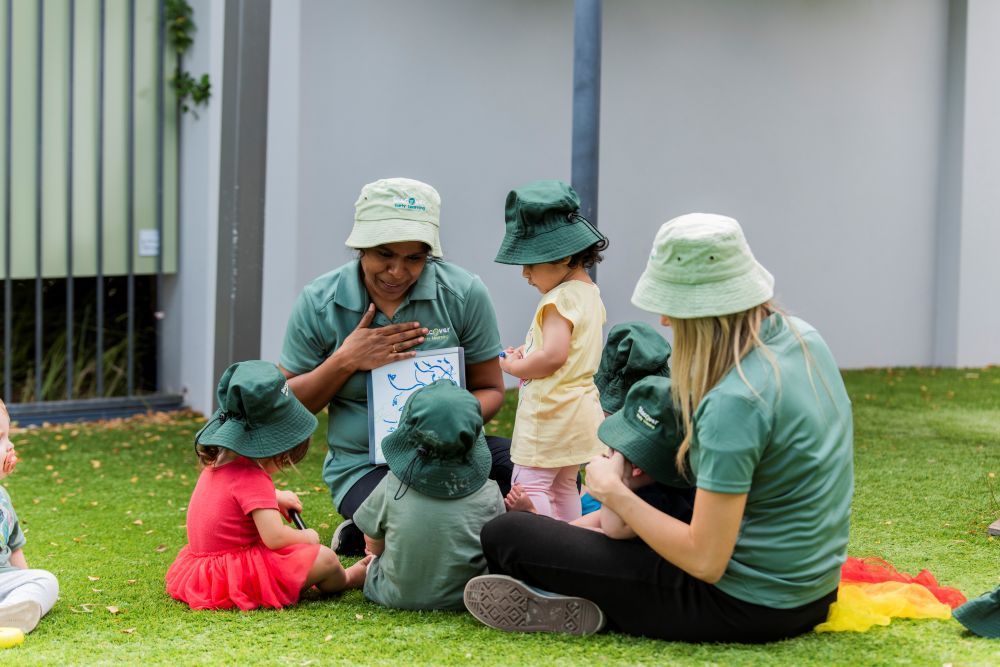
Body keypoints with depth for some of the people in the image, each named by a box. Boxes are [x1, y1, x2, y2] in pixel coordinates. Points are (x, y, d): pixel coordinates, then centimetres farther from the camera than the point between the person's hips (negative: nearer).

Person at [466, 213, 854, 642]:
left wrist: (613, 492, -12)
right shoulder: (801, 337, 0)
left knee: (503, 536, -9)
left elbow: (705, 562, -25)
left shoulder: (734, 402, -27)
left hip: (746, 608, -9)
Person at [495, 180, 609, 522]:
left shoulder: (560, 299, -20)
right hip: (579, 412, 10)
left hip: (550, 414, -10)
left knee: (529, 487, -7)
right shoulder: (589, 292, 10)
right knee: (564, 486, 18)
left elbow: (553, 355, -29)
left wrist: (514, 366, -13)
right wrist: (528, 351, 10)